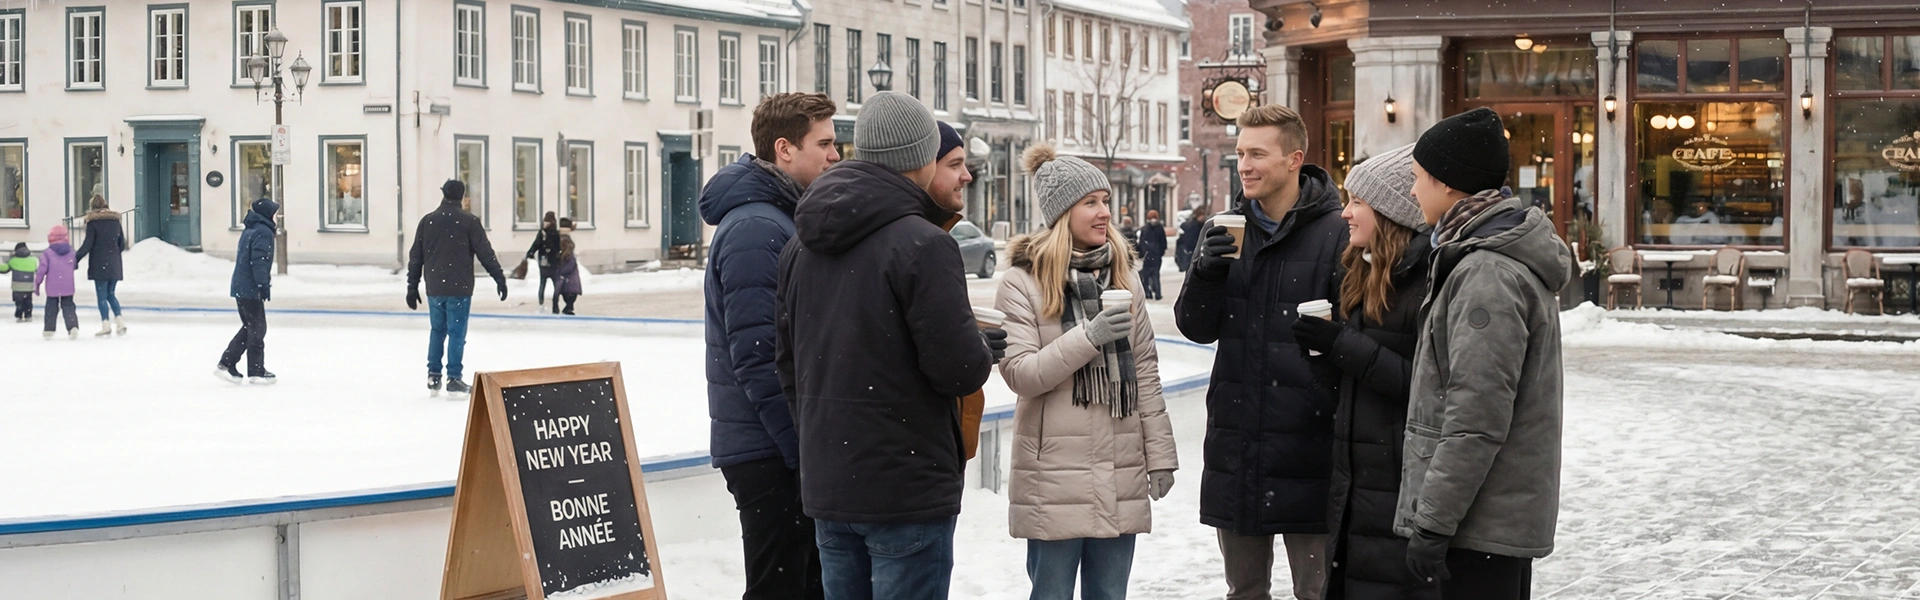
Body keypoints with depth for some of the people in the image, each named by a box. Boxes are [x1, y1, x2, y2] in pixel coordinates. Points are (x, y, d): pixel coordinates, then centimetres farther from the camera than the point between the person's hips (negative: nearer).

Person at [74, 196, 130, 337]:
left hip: (99, 264, -5)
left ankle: (106, 325, -3)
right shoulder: (115, 220, 7)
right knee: (110, 294, 15)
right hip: (114, 264, 5)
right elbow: (122, 244, 12)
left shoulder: (93, 222, -7)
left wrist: (76, 258, -6)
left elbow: (88, 244, -11)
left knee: (102, 295, 1)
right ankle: (119, 322, 3)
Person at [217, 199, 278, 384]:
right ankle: (256, 372, 4)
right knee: (257, 328, -1)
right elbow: (259, 261, -22)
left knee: (249, 327, 17)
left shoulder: (249, 230, 16)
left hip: (240, 288, 10)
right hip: (251, 290, -10)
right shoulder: (263, 233, -14)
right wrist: (264, 285, -21)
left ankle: (226, 364, 15)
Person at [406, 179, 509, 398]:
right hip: (459, 289, -4)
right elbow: (485, 252, -8)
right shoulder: (469, 221, -6)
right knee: (456, 332, 0)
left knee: (437, 331, 16)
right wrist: (499, 278, 0)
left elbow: (415, 257, 7)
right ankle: (453, 380, -1)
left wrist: (412, 287, 14)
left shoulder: (427, 221, 4)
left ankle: (433, 377, 17)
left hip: (434, 289, 4)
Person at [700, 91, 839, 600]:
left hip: (790, 443, 10)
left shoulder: (783, 219, 15)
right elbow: (757, 358, -23)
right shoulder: (754, 228, -17)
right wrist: (802, 448, -21)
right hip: (772, 449, -10)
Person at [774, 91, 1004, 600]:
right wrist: (986, 349, 5)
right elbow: (958, 367, -17)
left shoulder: (802, 244, 9)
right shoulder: (921, 243, -15)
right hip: (907, 489, -7)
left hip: (825, 484, 7)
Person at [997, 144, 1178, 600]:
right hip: (1055, 477, -4)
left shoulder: (1122, 276, 11)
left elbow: (1145, 373, 11)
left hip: (1121, 474, 5)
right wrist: (1089, 336, -22)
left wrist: (1160, 455, 8)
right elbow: (1020, 374, -12)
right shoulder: (1022, 282, -5)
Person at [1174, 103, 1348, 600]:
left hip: (1306, 447, -5)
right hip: (1236, 443, 5)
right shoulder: (1228, 228, 9)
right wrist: (1206, 272, -10)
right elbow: (1197, 328, 6)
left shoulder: (1336, 233, -8)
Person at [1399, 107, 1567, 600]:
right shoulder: (1511, 256, 14)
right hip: (1511, 511, 10)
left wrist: (1433, 519, -20)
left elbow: (1476, 418, -23)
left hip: (1482, 520, -10)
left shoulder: (1488, 275, -19)